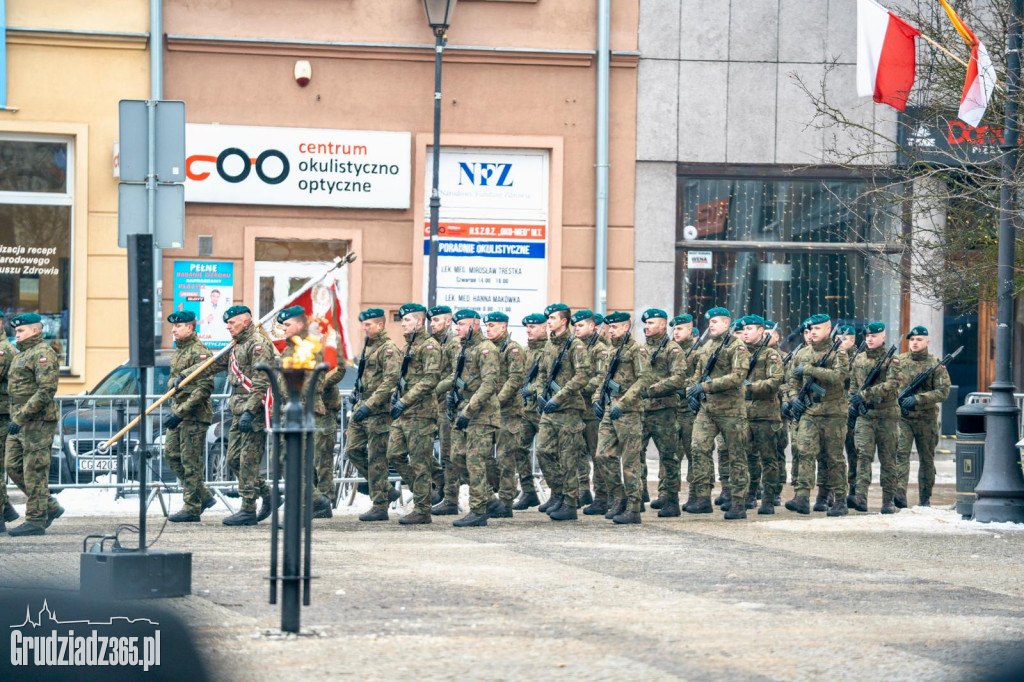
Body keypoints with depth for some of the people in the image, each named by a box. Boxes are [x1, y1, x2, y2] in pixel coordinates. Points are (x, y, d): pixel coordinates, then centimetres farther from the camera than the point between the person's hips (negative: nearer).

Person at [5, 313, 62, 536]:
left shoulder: (43, 354, -12)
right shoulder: (21, 355, 20)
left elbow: (46, 391, -21)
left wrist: (21, 417, -23)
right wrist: (15, 418, 16)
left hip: (37, 423, -10)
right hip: (19, 424, 10)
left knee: (34, 472, -6)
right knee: (14, 468, 9)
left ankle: (36, 520, -2)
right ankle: (50, 507, 16)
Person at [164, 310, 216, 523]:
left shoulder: (199, 352, -14)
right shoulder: (178, 351, 15)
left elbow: (205, 387, -21)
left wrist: (181, 412, -22)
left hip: (195, 414, -10)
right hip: (178, 411, 10)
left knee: (191, 461, -6)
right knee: (171, 454, 11)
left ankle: (192, 509, -1)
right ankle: (204, 496, 20)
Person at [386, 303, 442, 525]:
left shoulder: (429, 346, -10)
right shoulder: (409, 346, 19)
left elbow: (431, 379, -20)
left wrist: (405, 401, -22)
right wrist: (395, 396, 9)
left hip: (420, 413, -9)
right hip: (403, 414, 9)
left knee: (420, 462, -5)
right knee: (395, 455, 7)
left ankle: (422, 510, -1)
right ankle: (421, 490, 18)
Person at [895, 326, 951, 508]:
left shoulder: (936, 364, 0)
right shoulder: (899, 361, 7)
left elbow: (943, 391, -9)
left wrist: (917, 399, -19)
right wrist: (897, 399, -7)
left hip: (926, 419, 0)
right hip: (902, 417, 0)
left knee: (926, 459, 9)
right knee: (900, 453, -17)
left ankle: (925, 498, 19)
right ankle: (900, 494, -27)